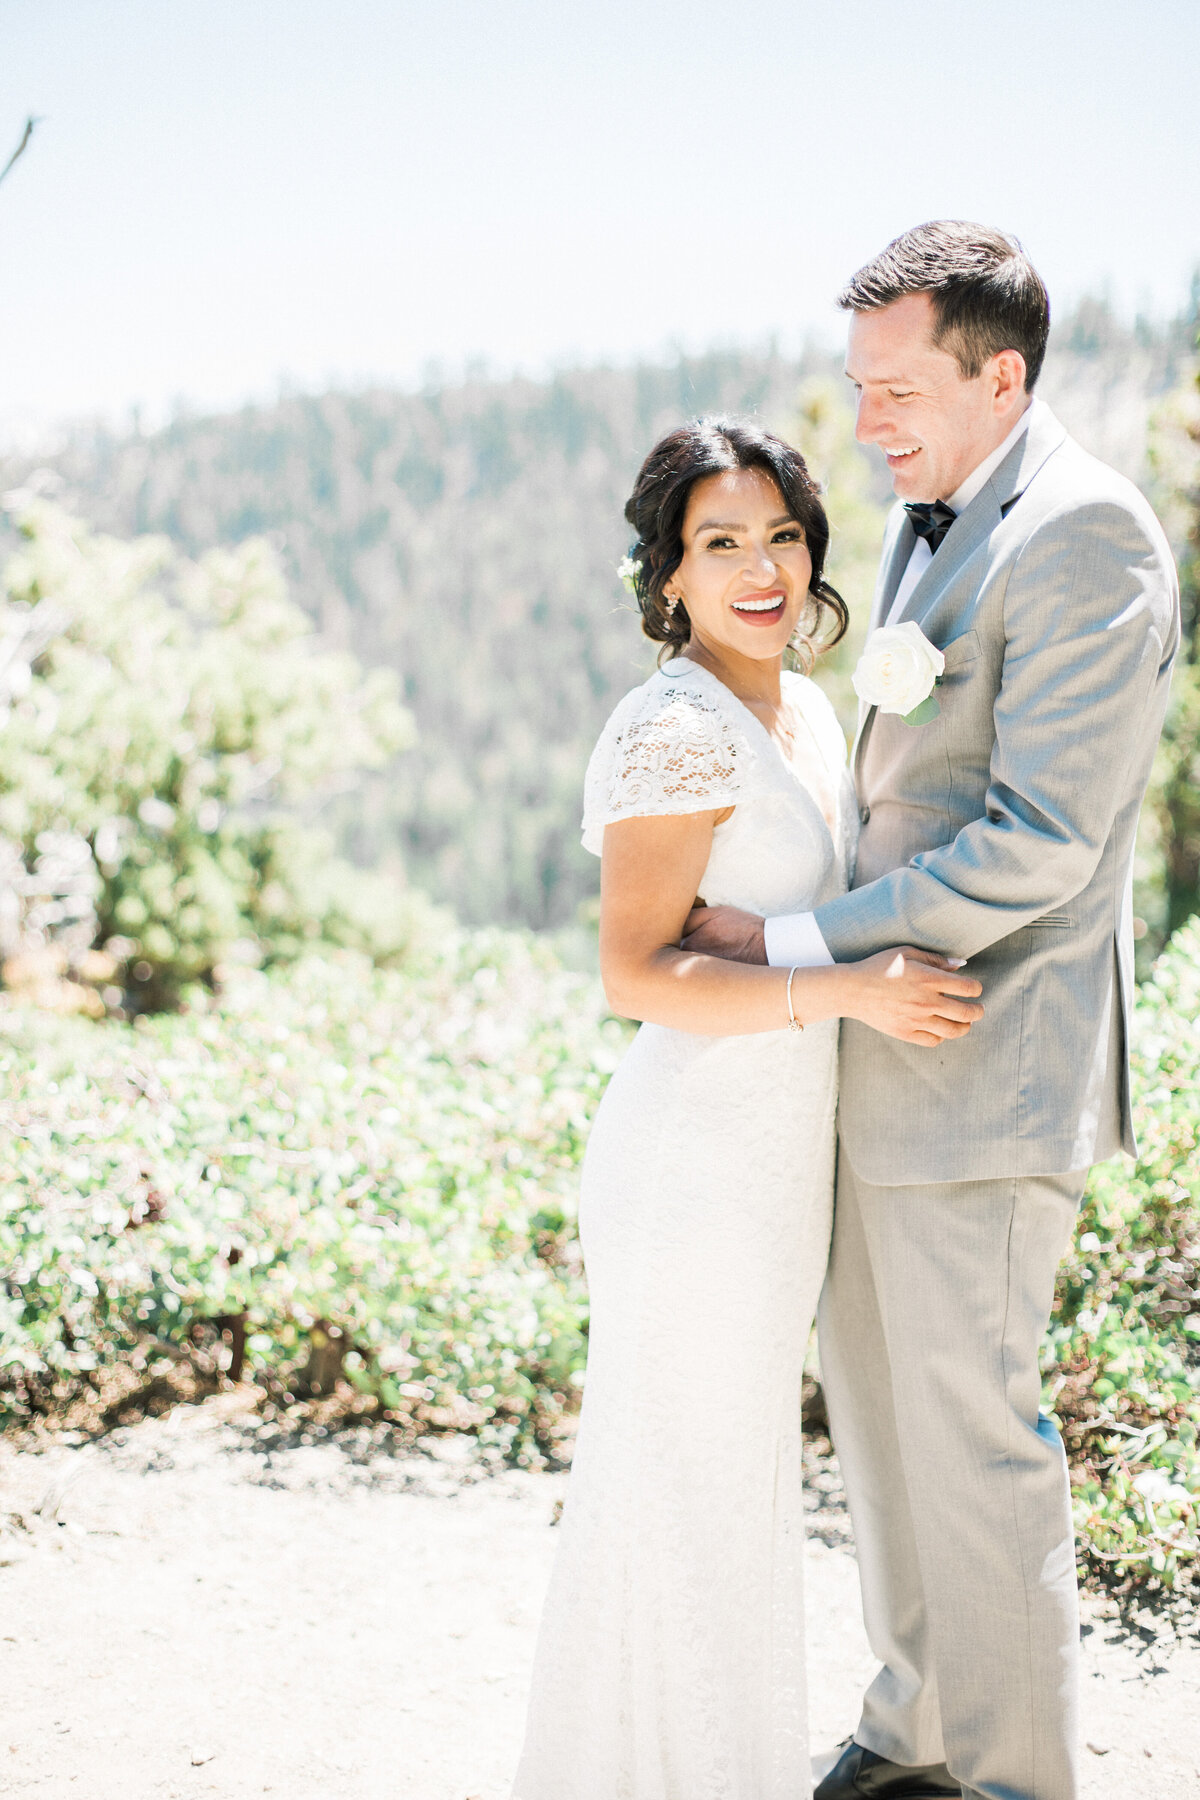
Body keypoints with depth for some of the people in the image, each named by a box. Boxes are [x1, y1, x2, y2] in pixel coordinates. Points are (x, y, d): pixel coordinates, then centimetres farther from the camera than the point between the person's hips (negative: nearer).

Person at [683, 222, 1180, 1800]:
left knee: (972, 1433, 0)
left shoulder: (1081, 534, -17)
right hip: (890, 1044, 10)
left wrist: (792, 943, -19)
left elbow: (1038, 844, -22)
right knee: (874, 1397, 18)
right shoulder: (927, 520, 13)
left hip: (987, 1070, -9)